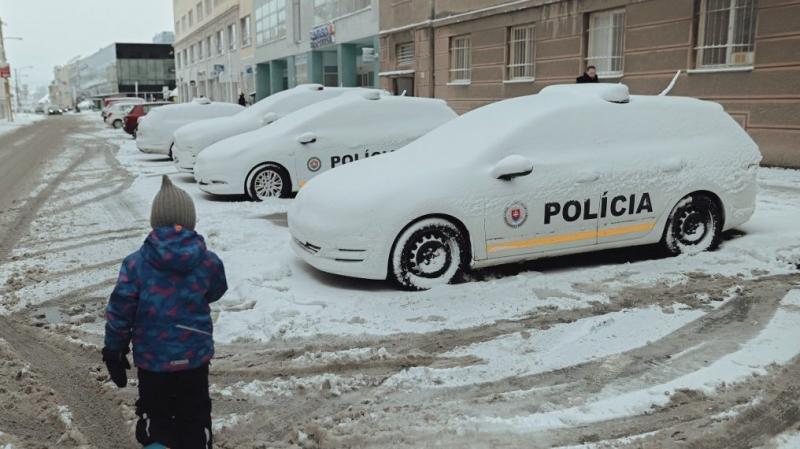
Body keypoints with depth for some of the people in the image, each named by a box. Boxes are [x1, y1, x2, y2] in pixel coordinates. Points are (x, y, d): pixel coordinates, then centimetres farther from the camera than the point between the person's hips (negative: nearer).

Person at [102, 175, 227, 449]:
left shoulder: (135, 264, -13)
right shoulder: (209, 262, -10)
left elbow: (119, 313, -9)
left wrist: (113, 353, 4)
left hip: (152, 359, -1)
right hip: (195, 357, 1)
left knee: (154, 416, 21)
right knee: (195, 418, 18)